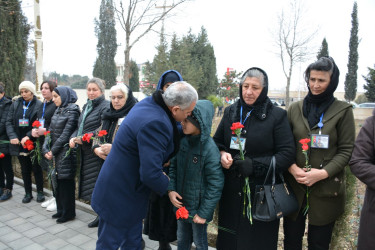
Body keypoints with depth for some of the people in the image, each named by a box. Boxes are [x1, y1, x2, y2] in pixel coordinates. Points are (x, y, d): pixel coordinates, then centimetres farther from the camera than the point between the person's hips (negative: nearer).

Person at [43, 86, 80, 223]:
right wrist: (46, 149, -2)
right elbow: (50, 131, 9)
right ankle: (61, 210, 30)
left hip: (65, 154, -8)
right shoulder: (58, 111, 13)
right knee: (56, 181, 14)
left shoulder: (72, 111, -12)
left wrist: (53, 151, -13)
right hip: (55, 154, 8)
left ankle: (68, 213, 16)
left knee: (66, 182, 2)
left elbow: (66, 134, -16)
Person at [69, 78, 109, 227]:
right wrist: (73, 138, -1)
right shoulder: (86, 106, 17)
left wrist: (83, 138, -19)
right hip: (86, 153, 9)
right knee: (90, 186, 14)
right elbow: (79, 127, 18)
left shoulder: (105, 106, -11)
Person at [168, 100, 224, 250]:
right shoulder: (183, 141, -7)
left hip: (198, 207, -5)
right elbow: (173, 166, 6)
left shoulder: (210, 149, -24)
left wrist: (204, 213, -16)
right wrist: (171, 189, -7)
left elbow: (216, 185, -20)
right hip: (181, 203, 5)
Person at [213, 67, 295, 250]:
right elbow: (217, 141, 14)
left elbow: (287, 153, -10)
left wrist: (254, 165, -21)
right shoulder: (230, 112, 7)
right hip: (231, 192, 4)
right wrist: (222, 154, -8)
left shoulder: (277, 115, -6)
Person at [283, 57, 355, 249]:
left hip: (326, 189, -2)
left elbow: (346, 150, -4)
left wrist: (323, 172, -17)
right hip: (294, 186, 2)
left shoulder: (343, 110, -2)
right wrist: (292, 167, -12)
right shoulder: (295, 108, 5)